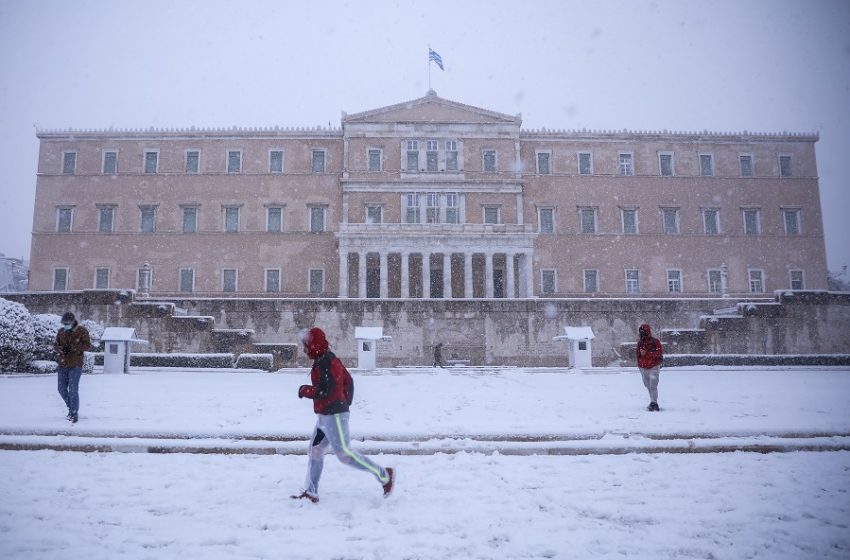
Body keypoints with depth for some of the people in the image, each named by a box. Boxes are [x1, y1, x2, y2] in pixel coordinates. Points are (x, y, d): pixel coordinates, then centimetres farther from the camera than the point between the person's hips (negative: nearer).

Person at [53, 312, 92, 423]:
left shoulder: (81, 331, -6)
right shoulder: (61, 331, 9)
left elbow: (87, 345, -11)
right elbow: (55, 344, 13)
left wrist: (74, 347, -26)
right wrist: (59, 349, -11)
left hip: (75, 365, -6)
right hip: (62, 365, 6)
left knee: (73, 390, -8)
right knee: (62, 389, 12)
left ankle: (74, 413, 0)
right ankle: (71, 407, 33)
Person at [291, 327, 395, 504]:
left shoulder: (325, 363, -19)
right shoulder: (330, 360, 13)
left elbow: (325, 391, -26)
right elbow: (348, 381, 20)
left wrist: (304, 390, -11)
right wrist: (345, 402, 19)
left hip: (333, 416, -10)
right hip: (326, 416, 10)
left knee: (344, 453, -6)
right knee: (315, 451, 14)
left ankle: (384, 475, 2)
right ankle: (311, 492, 22)